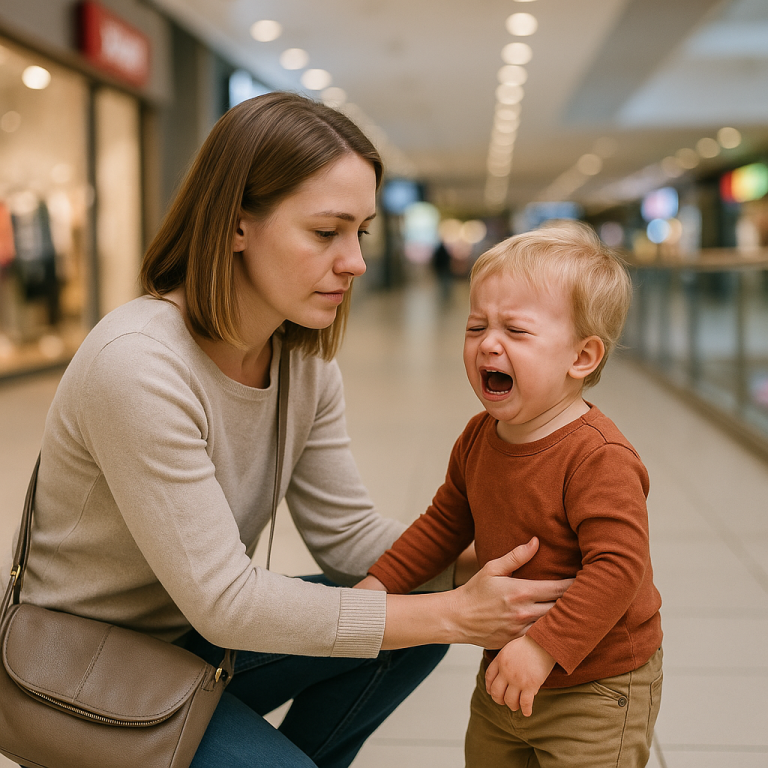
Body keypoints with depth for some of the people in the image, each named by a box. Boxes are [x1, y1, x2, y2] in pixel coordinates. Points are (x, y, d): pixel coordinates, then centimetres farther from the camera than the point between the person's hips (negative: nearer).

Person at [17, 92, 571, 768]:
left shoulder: (305, 358, -5)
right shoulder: (138, 365, -30)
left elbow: (344, 530, -2)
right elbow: (222, 600, -28)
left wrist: (480, 574, -19)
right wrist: (454, 616, -27)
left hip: (198, 636, 7)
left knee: (420, 618, -8)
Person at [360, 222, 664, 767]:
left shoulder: (598, 457, -28)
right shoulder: (479, 437, -2)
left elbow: (619, 566, -32)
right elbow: (447, 521, 11)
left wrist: (544, 648, -35)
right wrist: (382, 582, 5)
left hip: (595, 688, -8)